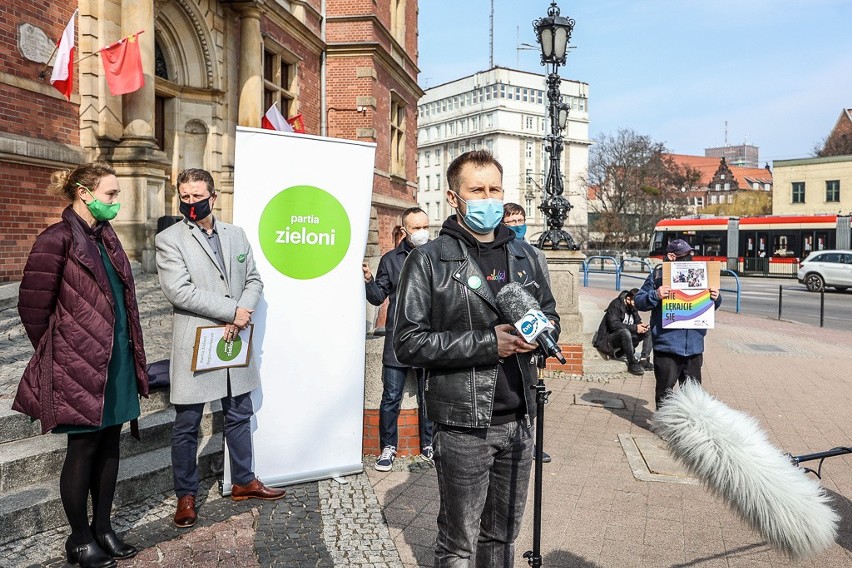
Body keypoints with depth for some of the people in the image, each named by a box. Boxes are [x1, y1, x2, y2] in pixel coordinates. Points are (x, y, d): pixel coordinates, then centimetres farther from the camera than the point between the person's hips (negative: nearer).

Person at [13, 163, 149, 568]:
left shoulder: (106, 237, 11)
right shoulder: (58, 239, -13)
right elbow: (33, 306, -12)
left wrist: (132, 352, 13)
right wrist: (56, 355, 1)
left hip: (117, 359, 7)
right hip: (81, 364, -7)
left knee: (109, 444, 14)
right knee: (83, 448, 5)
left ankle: (103, 528, 29)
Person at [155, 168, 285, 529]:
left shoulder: (236, 235, 9)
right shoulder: (169, 239, -5)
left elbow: (253, 280, 7)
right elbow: (179, 290, -16)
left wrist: (240, 316, -11)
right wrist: (231, 311, -17)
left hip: (235, 341, 5)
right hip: (194, 346, -4)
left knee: (239, 416, 15)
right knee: (187, 425, 6)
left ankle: (243, 482, 32)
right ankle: (186, 496, 22)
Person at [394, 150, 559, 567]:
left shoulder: (523, 256, 9)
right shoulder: (429, 260, -7)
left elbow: (550, 314, 20)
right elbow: (408, 344, -13)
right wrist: (486, 343, -19)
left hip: (518, 419, 5)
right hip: (463, 426, -5)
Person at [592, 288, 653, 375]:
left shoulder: (633, 307, 7)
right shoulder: (615, 305, -16)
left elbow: (637, 321, 13)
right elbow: (613, 324, -28)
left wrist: (642, 326, -12)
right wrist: (635, 328, -28)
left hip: (625, 338, 8)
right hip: (608, 341, -8)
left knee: (649, 331, -5)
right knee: (625, 332, -38)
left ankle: (644, 361, -12)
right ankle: (632, 364, -26)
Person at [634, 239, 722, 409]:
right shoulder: (658, 275, -2)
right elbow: (638, 301, -3)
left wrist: (716, 298, -3)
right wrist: (655, 295, -21)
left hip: (694, 346, 4)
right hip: (667, 346, -4)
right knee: (665, 390, 5)